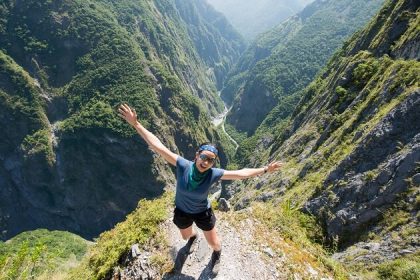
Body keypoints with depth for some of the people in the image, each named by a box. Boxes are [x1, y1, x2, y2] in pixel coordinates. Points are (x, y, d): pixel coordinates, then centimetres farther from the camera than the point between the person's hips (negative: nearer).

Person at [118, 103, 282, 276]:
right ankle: (193, 236, 71)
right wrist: (136, 124, -38)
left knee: (214, 243, 16)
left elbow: (240, 173, -20)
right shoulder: (183, 166, -32)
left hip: (203, 212, -1)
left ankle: (216, 256, 56)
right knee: (186, 236, 30)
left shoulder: (214, 174, -29)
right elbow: (157, 146, -35)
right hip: (182, 211, 1)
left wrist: (264, 170, -20)